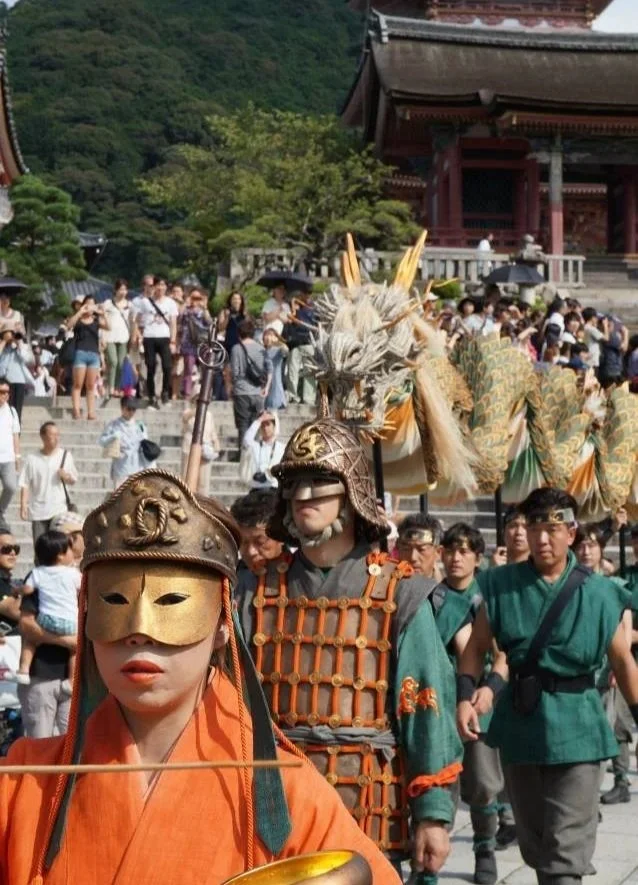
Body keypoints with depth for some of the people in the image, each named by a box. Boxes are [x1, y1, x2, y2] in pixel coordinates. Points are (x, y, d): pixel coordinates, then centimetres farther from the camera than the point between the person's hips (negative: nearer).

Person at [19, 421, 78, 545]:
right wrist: (23, 506, -9)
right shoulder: (32, 459, -2)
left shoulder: (65, 455, 2)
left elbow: (74, 480, 12)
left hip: (59, 511, 0)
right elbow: (25, 485, -1)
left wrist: (66, 477, -10)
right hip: (38, 512, 0)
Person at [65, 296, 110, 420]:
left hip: (94, 354, 2)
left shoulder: (97, 320, 11)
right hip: (80, 353, -2)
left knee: (91, 386, 3)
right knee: (78, 385, -5)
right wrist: (80, 312, -17)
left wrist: (102, 315, -17)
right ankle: (76, 410, -9)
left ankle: (91, 411, 2)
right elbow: (68, 325, -13)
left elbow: (108, 328, -4)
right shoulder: (77, 319, 7)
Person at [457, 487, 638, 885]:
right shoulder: (502, 585, -1)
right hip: (519, 722, 3)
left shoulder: (598, 594, -6)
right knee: (534, 844, 18)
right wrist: (465, 697, -11)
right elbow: (477, 646, 4)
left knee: (565, 853, -8)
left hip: (575, 728, -3)